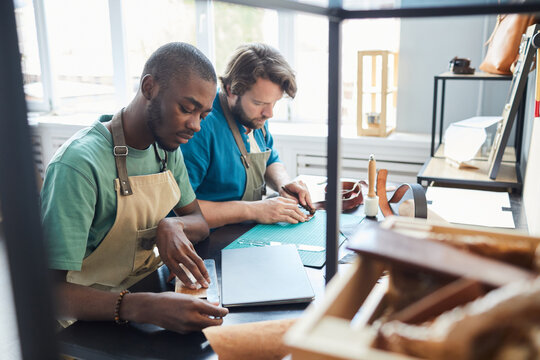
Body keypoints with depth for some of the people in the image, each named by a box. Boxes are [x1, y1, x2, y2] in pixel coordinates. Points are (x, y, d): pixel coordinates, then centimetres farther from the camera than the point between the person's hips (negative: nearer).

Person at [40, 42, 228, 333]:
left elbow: (199, 222, 9)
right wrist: (144, 308, -42)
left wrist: (172, 226, -15)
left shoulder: (167, 147, 1)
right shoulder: (79, 164, -25)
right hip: (93, 320, -6)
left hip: (150, 293, 7)